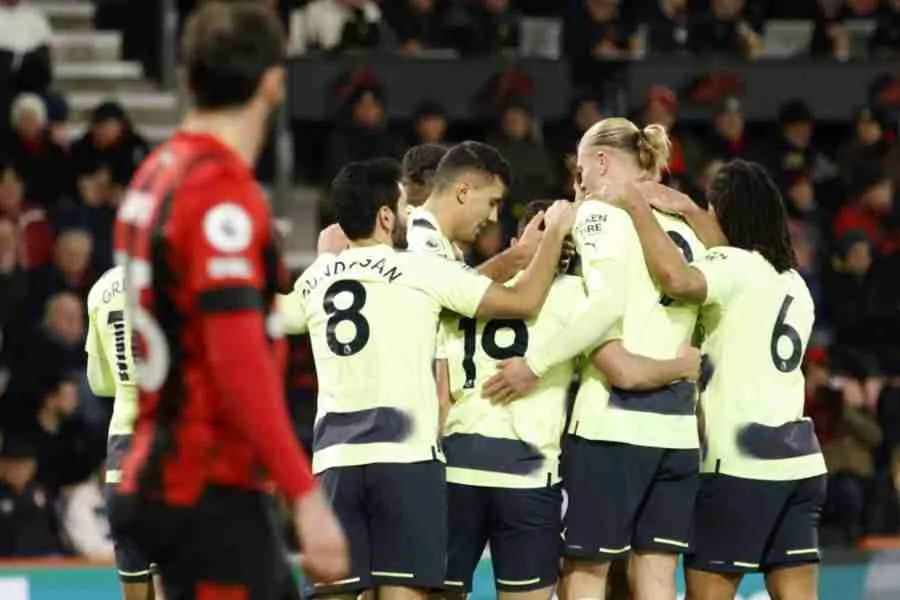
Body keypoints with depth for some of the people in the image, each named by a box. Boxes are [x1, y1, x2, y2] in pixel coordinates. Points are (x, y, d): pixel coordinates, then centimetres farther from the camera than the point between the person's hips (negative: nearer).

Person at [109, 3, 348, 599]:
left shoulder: (160, 174, 10)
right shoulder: (225, 195, -18)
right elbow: (240, 360, -24)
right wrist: (306, 496, -24)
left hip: (168, 476, 10)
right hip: (208, 494, -10)